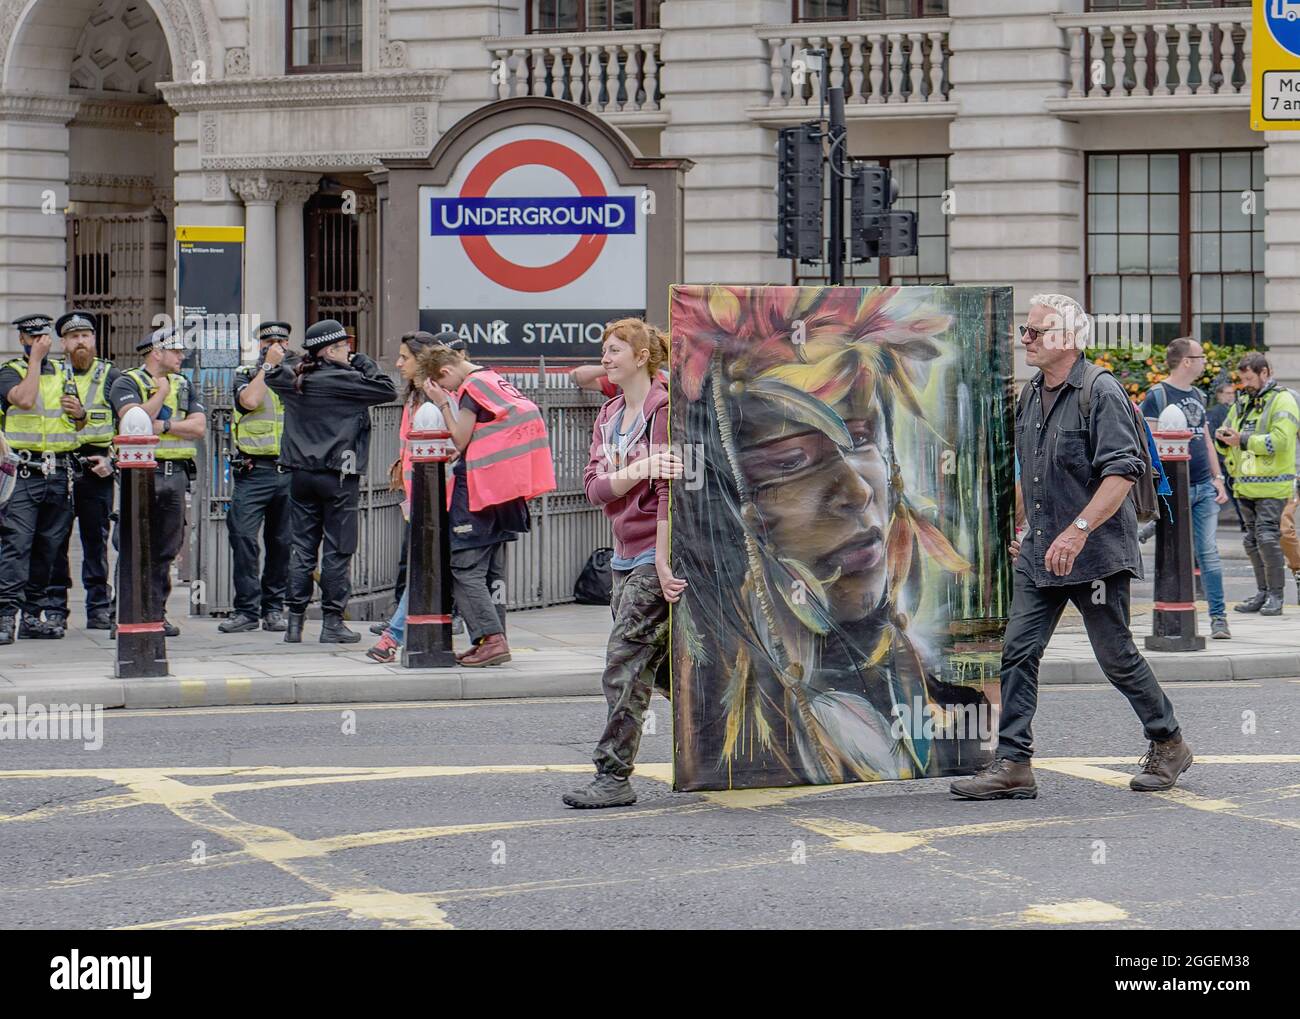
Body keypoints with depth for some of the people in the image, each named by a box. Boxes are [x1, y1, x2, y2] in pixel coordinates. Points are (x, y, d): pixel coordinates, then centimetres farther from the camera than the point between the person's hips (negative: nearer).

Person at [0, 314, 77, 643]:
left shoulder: (62, 373, 18)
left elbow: (76, 424, 27)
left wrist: (77, 412, 3)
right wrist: (35, 360, -11)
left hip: (59, 475, 6)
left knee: (47, 548, 7)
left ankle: (30, 615, 13)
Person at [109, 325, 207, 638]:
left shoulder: (184, 385, 17)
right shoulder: (127, 383, 0)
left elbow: (199, 427, 4)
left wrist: (163, 426, -9)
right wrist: (161, 392, -6)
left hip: (176, 473, 5)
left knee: (166, 548, 6)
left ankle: (157, 612, 11)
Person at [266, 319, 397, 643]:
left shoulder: (294, 381, 4)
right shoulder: (344, 381, -13)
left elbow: (272, 375, 27)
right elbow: (388, 391, -11)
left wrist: (304, 362, 17)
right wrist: (363, 364, 1)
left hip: (301, 474, 5)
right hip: (338, 475, -5)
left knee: (302, 546, 9)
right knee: (337, 549, 1)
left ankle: (295, 622, 7)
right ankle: (332, 622, 2)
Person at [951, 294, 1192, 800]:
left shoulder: (1101, 392, -13)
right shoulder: (1031, 395, 12)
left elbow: (1123, 472, -20)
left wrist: (1078, 530, -26)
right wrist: (1025, 527, 21)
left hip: (1097, 554, -7)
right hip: (1040, 554, 7)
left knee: (1117, 657, 2)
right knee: (1017, 652, -2)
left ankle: (1168, 745, 21)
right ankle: (1012, 763, -2)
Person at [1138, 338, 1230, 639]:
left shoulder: (1197, 396, 16)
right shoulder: (1157, 395, -5)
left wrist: (1218, 479, 14)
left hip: (1204, 488, 5)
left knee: (1209, 553, 1)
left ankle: (1219, 617, 3)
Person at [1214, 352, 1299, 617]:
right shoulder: (1242, 403, 18)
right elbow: (1227, 438, 21)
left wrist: (1243, 440, -22)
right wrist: (1223, 438, -3)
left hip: (1271, 485, -7)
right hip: (1246, 486, 7)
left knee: (1267, 538, -11)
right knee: (1251, 540, 8)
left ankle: (1275, 595, -3)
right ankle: (1262, 593, 16)